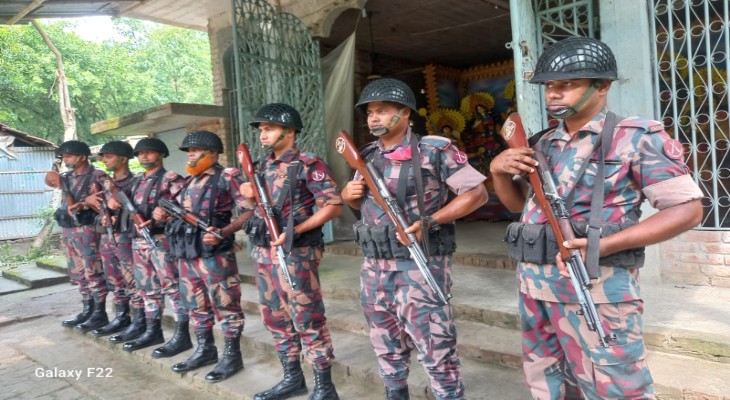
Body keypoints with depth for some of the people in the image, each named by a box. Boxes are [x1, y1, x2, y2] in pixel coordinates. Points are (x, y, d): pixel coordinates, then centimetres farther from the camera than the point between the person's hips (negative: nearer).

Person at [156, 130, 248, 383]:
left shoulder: (226, 178, -7)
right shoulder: (188, 182, 16)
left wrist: (223, 232, -26)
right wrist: (164, 215, 4)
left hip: (215, 255, -8)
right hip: (186, 255, 8)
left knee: (225, 306, 0)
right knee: (196, 306, 16)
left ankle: (232, 356, 12)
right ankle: (205, 350, 30)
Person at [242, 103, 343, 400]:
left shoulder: (308, 165, -10)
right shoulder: (264, 166, 13)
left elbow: (334, 206, -15)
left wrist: (296, 230, -21)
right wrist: (250, 194, -2)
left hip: (295, 254, -8)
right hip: (263, 252, 8)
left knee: (308, 321, -2)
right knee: (275, 318, 14)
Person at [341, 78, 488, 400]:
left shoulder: (434, 150, -9)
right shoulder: (369, 155, 10)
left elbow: (477, 193, -8)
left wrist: (429, 222, -18)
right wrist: (348, 196, -1)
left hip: (419, 265, -6)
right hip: (374, 267, 7)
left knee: (436, 351, 0)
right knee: (387, 348, 19)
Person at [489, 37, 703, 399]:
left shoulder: (637, 137, -7)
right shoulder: (543, 144, 11)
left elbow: (687, 209, -10)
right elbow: (517, 203, 19)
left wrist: (603, 245, -21)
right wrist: (499, 169, -4)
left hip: (596, 288, -6)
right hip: (534, 284, 7)